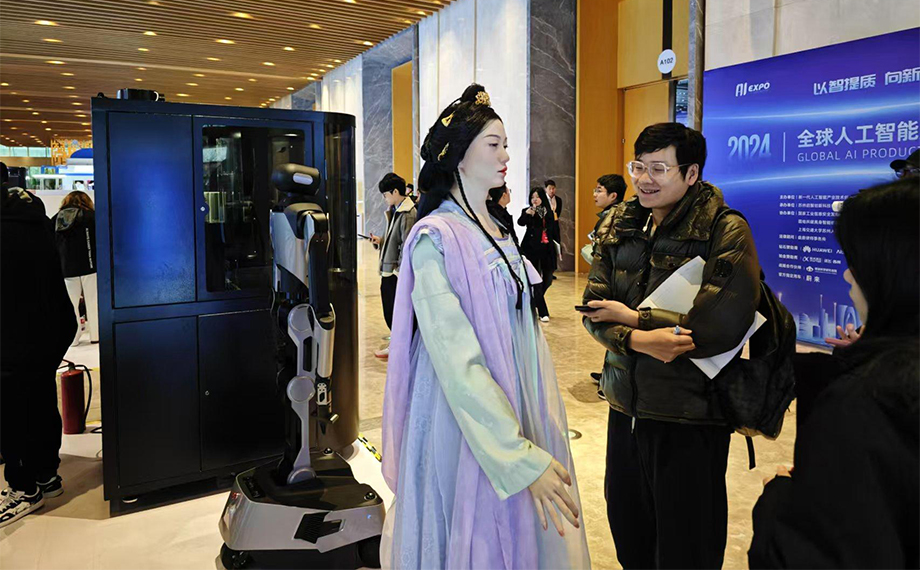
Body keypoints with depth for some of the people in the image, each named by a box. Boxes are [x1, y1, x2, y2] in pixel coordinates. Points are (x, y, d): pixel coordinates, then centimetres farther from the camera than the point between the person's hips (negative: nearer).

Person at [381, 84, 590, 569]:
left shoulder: (497, 231, 7)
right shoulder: (436, 238, -18)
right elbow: (457, 360, -25)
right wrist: (521, 456, -28)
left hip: (516, 406, 8)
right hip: (467, 422, -7)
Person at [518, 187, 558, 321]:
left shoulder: (549, 213, 9)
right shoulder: (527, 211, -1)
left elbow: (554, 232, 12)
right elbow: (520, 222, -22)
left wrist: (558, 246, 8)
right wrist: (527, 214, -38)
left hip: (547, 250, 4)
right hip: (531, 249, -4)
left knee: (547, 280, 10)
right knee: (536, 281, -4)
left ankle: (535, 303, 35)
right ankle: (543, 312, 1)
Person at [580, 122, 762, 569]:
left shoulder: (727, 231, -11)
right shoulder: (622, 226, 6)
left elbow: (719, 327, -23)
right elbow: (594, 309, -1)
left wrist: (630, 316, -13)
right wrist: (639, 340, -22)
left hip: (690, 417, -5)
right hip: (626, 405, 5)